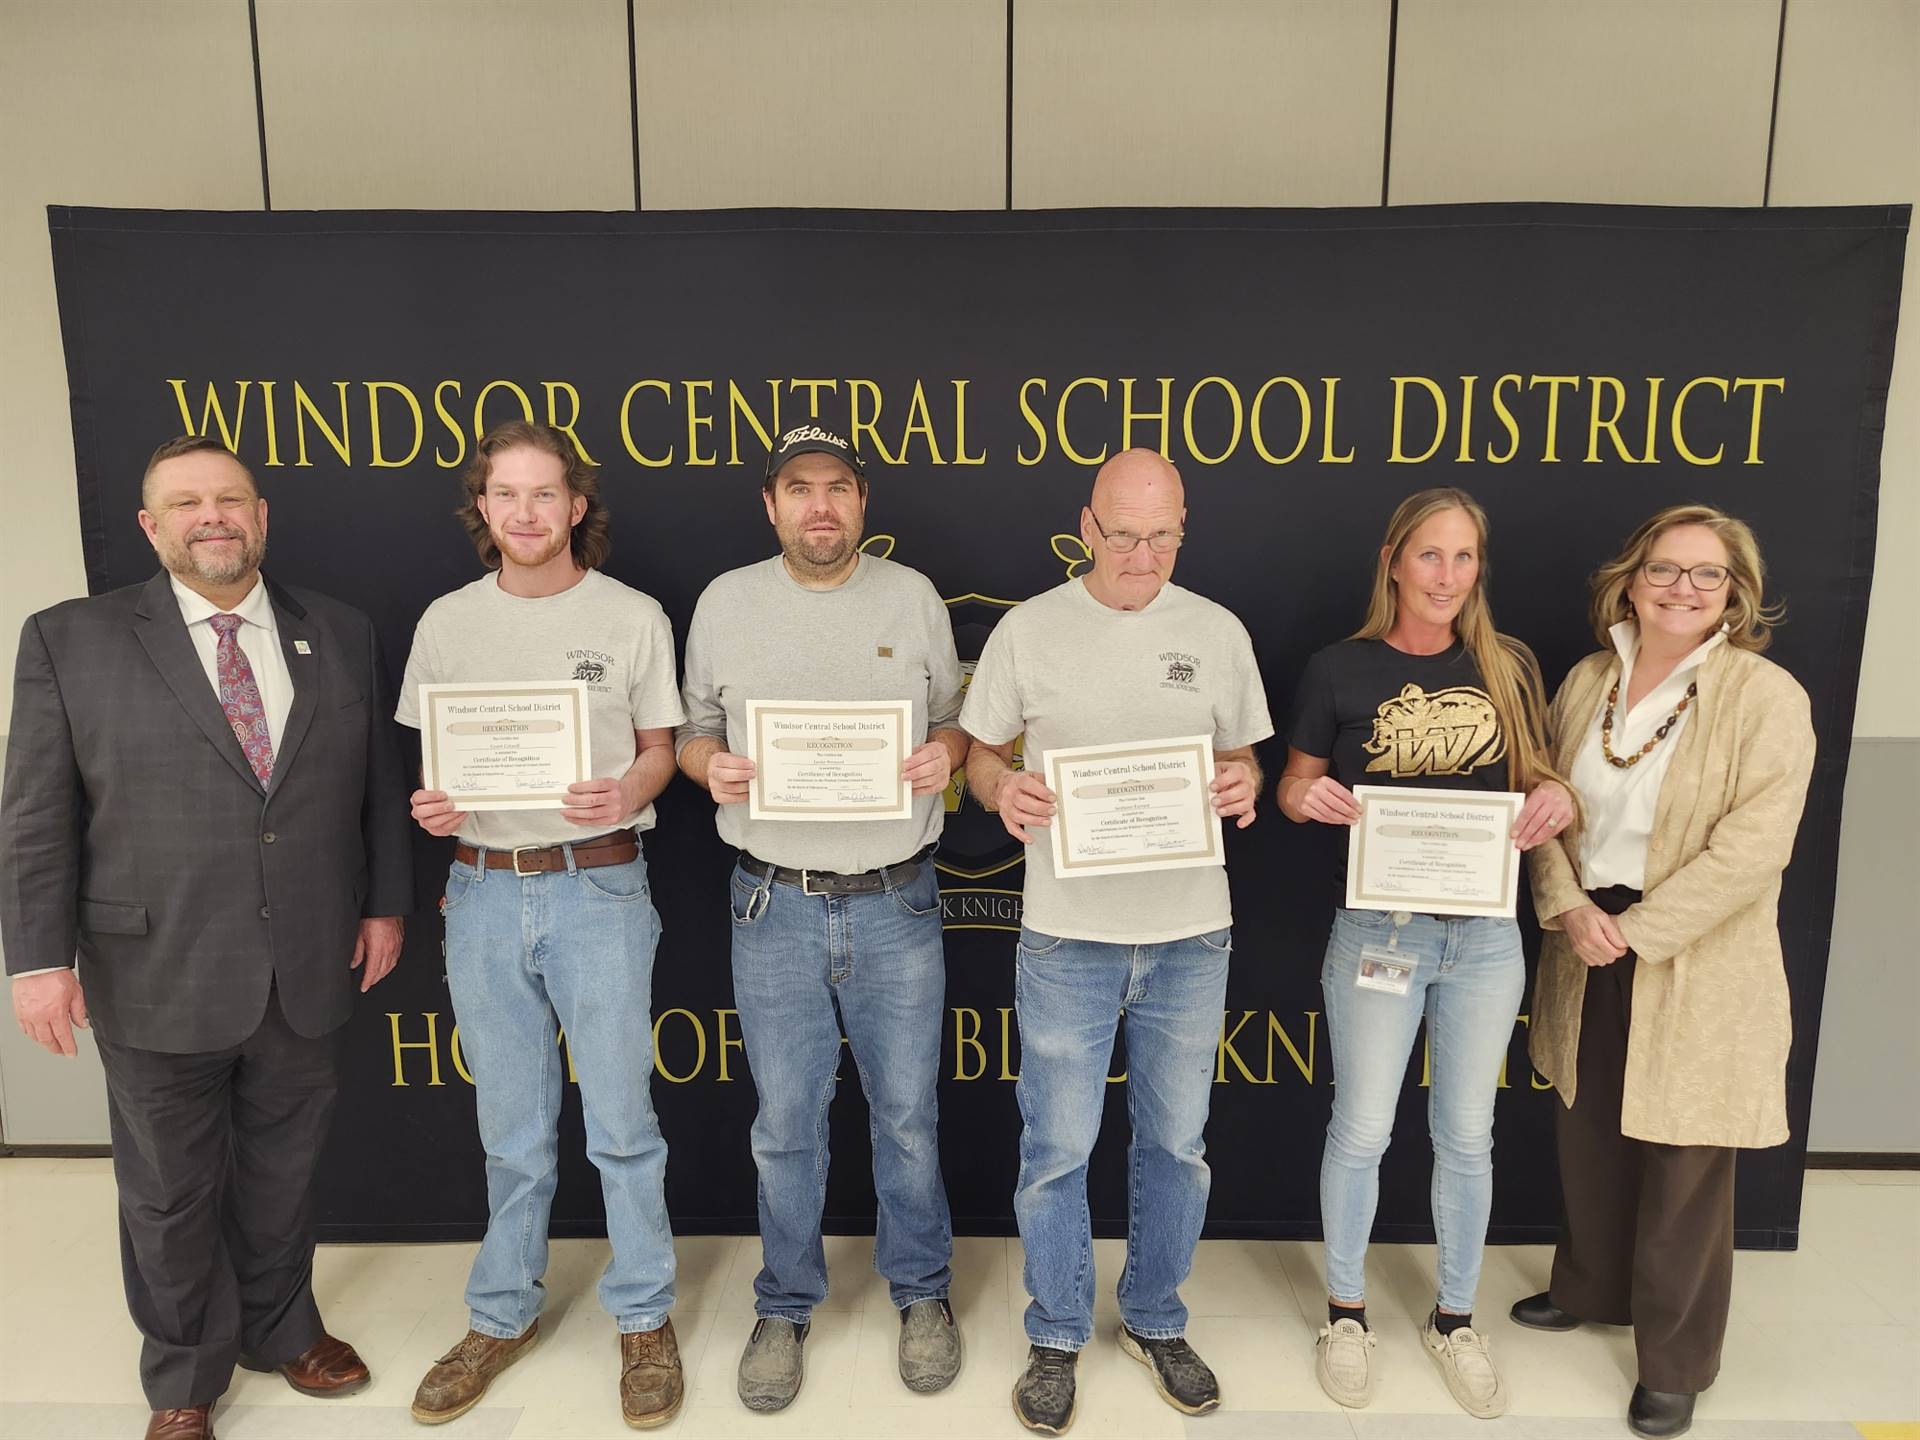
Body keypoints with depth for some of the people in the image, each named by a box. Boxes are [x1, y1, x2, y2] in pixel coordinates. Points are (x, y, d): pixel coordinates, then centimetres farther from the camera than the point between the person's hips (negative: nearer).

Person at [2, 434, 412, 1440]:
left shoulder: (341, 635, 4)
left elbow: (378, 784, 8)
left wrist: (384, 903, 6)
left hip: (308, 974, 2)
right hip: (156, 979, -2)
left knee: (281, 1175, 18)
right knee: (170, 1194, 15)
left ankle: (280, 1328, 43)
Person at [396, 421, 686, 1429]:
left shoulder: (632, 618, -1)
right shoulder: (446, 623, 6)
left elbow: (659, 748, 4)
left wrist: (629, 793, -18)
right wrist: (432, 806, -10)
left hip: (599, 889, -2)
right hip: (483, 890, 3)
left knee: (622, 1125, 5)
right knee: (511, 1132, 15)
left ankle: (644, 1318, 25)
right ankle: (502, 1315, 34)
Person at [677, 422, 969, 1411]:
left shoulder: (912, 597, 4)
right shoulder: (725, 602, 3)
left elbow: (955, 723, 10)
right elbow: (692, 731, 9)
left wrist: (944, 754, -12)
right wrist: (711, 765, -13)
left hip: (896, 903, 0)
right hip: (775, 906, 0)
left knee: (907, 1115, 12)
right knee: (785, 1124, 11)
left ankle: (921, 1292, 35)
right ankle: (784, 1307, 33)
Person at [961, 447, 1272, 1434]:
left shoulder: (1217, 632, 2)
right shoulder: (1028, 629, -2)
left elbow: (1242, 755, 10)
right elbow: (980, 753, 4)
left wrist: (1242, 786, -12)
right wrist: (1003, 790, -18)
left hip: (1190, 931, 2)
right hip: (1066, 931, -1)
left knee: (1175, 1143, 16)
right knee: (1057, 1149, 9)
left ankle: (1155, 1319, 39)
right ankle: (1056, 1338, 31)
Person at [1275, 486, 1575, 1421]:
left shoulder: (1507, 667, 1)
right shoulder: (1340, 670, -6)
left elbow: (1534, 779, 10)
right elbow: (1294, 785, 2)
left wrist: (1557, 797, -13)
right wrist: (1305, 796, -21)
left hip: (1486, 933, 3)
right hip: (1378, 930, -2)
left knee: (1466, 1134, 16)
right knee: (1361, 1130, 9)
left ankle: (1454, 1319, 37)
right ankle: (1346, 1311, 33)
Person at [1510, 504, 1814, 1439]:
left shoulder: (1767, 697, -12)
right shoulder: (1586, 681, 4)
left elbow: (1750, 850, -18)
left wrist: (1634, 932, -19)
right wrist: (1568, 908, -9)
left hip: (1696, 968, -5)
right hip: (1588, 953, 5)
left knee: (1682, 1169, 7)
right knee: (1587, 1137, 19)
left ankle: (1675, 1363, 27)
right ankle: (1588, 1289, 43)